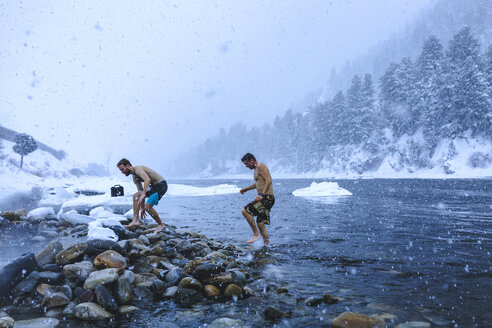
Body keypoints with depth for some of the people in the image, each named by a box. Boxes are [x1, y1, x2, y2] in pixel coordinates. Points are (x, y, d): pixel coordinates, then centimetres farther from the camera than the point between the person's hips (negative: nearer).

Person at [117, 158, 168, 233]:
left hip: (161, 185, -10)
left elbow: (148, 179, -38)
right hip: (154, 186, 10)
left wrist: (143, 194, -43)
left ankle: (161, 225, 4)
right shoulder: (135, 177, 11)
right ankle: (135, 220, -2)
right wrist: (142, 208, 16)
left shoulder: (138, 169, -19)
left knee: (148, 207, -15)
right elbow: (141, 192, 16)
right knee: (135, 196, 2)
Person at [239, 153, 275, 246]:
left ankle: (256, 234, -10)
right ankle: (267, 245, 14)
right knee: (260, 224, 9)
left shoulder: (261, 166, -10)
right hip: (264, 199, 10)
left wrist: (262, 195, -30)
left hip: (267, 198, -10)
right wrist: (245, 189, 40)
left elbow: (269, 180, -23)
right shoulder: (256, 169, 20)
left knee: (245, 211, -17)